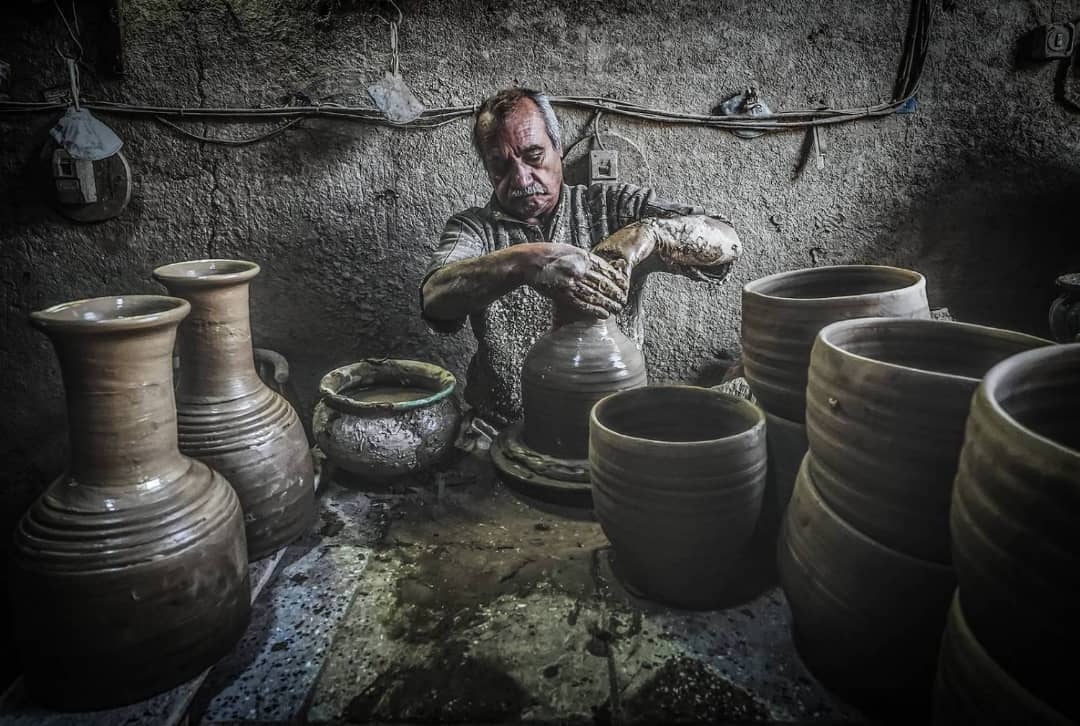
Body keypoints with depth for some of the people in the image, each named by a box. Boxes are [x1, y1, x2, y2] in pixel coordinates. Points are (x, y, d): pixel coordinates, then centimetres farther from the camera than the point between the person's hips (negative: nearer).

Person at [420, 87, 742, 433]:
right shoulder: (473, 227, 4)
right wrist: (525, 262, -35)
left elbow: (726, 241, -5)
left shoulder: (612, 206, 4)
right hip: (505, 431, -1)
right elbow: (435, 297, -18)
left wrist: (648, 233, -24)